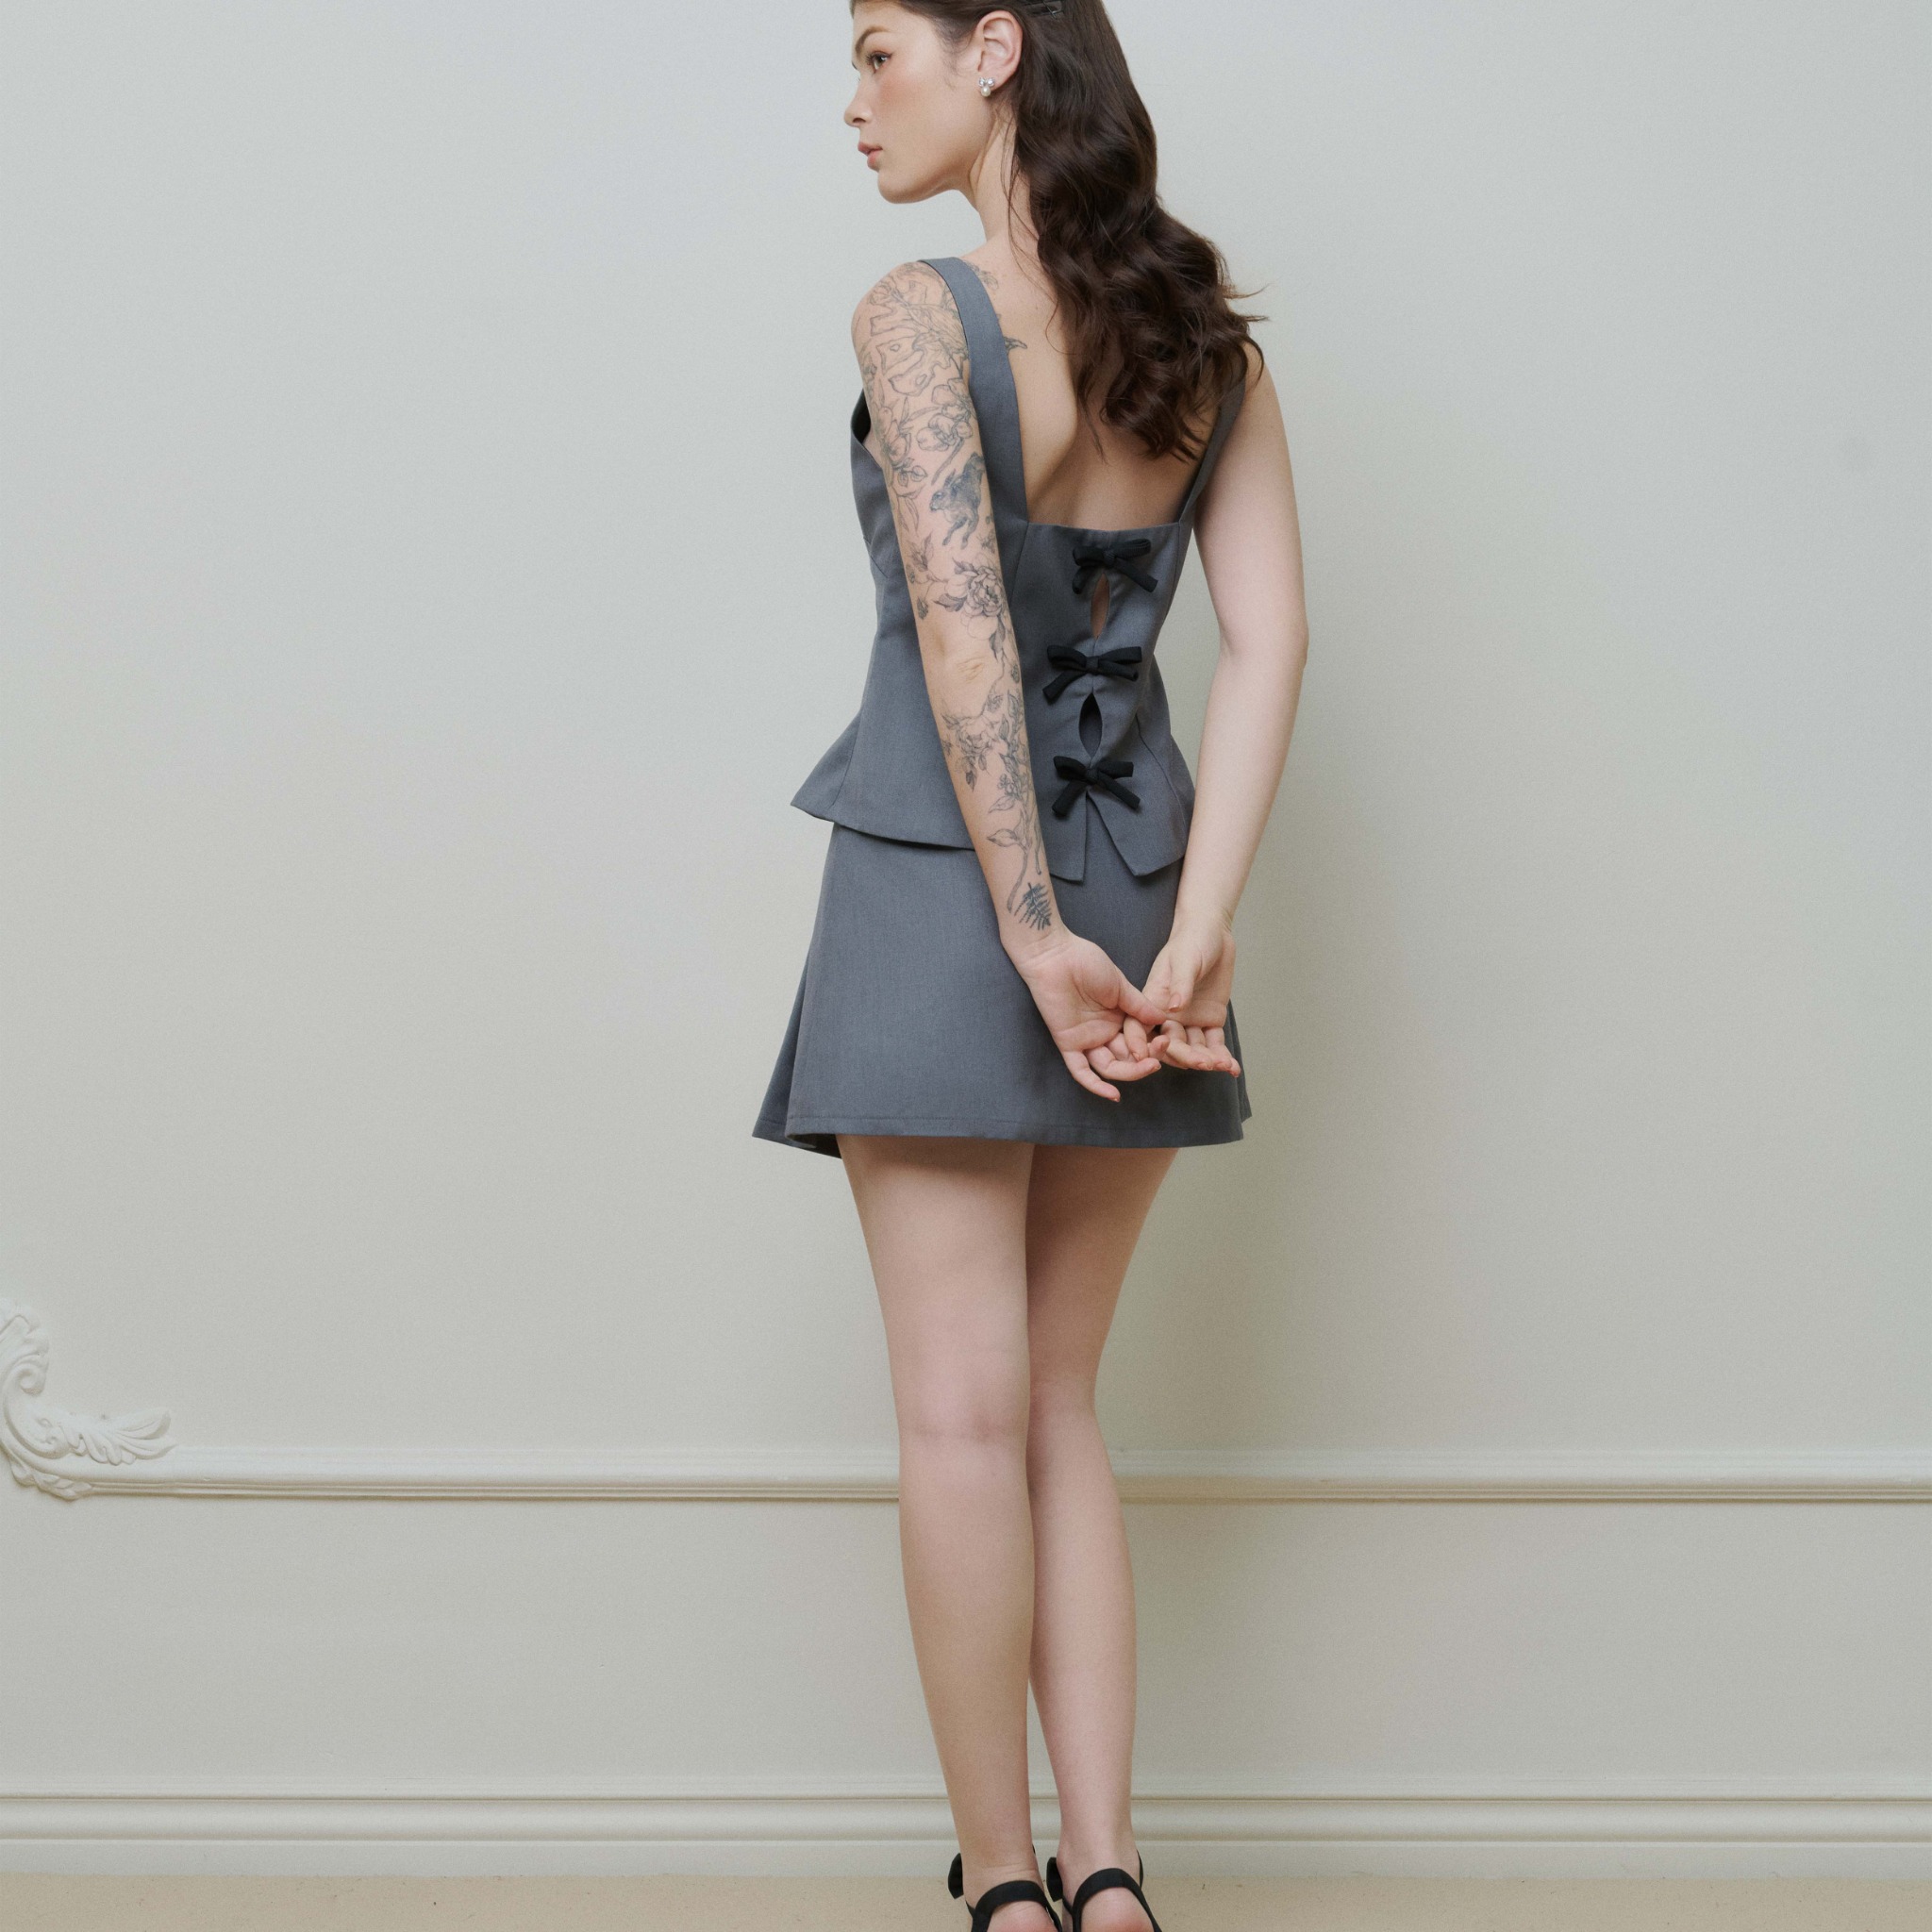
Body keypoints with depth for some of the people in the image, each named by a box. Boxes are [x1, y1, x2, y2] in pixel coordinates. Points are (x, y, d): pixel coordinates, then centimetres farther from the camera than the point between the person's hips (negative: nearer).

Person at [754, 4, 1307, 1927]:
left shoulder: (919, 312, -9)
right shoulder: (1208, 331, 8)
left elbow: (963, 629, -19)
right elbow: (1269, 637, -1)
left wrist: (1034, 938, -18)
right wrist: (1192, 932, -7)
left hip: (942, 874, -6)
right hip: (1139, 871, 6)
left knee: (965, 1412, 2)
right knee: (1055, 1406, 14)